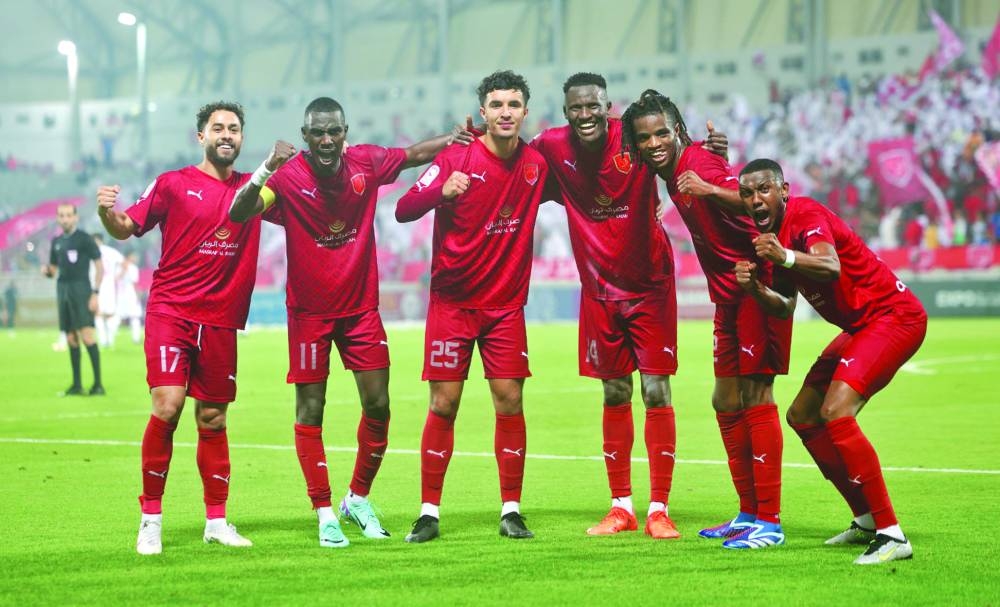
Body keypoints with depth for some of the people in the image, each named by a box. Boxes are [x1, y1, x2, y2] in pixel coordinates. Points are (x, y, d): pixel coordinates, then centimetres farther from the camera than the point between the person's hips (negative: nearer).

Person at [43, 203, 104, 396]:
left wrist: (95, 293, -12)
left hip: (81, 289, -6)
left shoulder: (84, 238, -4)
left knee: (87, 336, -14)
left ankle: (98, 383, -11)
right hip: (63, 291, 6)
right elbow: (53, 269, 22)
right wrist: (46, 270, -2)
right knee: (71, 339, 7)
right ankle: (76, 384, 11)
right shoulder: (57, 242, 15)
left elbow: (99, 266, -4)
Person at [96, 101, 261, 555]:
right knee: (167, 406, -15)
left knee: (213, 419, 9)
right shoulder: (174, 184, 1)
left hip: (220, 320, 3)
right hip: (171, 310, -3)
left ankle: (216, 521, 18)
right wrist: (107, 213, -20)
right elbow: (127, 228, 2)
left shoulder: (252, 188, 9)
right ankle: (150, 517, -4)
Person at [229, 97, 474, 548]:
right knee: (310, 410, -1)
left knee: (377, 405, 2)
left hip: (361, 306, 3)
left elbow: (414, 154, 11)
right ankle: (325, 515, 7)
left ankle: (358, 499, 22)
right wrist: (267, 169, -44)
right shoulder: (288, 178, -17)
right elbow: (239, 214, -30)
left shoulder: (366, 163, -6)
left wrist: (460, 138, -1)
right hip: (309, 311, -3)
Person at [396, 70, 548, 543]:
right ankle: (429, 512, 3)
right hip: (452, 302, -3)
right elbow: (403, 210, -15)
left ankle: (511, 511, 6)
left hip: (507, 304, 3)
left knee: (510, 400, -2)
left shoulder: (536, 164, 2)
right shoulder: (457, 158, -8)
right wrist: (440, 190, -33)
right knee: (443, 404, -3)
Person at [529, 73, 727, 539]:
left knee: (657, 392, -5)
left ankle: (659, 510, 1)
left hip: (649, 285, -2)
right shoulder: (552, 147, -7)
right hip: (599, 289, 2)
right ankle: (621, 508, 18)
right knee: (614, 396, 8)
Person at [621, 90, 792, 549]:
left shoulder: (699, 162, -19)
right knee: (726, 402, 12)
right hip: (729, 296, 10)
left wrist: (710, 190, -48)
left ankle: (769, 522, -9)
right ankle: (748, 514, 21)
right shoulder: (671, 171, 7)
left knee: (756, 396, -11)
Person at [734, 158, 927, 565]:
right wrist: (755, 289, -8)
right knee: (801, 417, 13)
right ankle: (866, 520, 22)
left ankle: (892, 535, -25)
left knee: (835, 412, -25)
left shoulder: (805, 214, -18)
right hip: (861, 327, 11)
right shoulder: (773, 234, 10)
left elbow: (831, 268, -37)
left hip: (894, 316, -11)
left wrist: (786, 258, -54)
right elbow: (784, 308, 12)